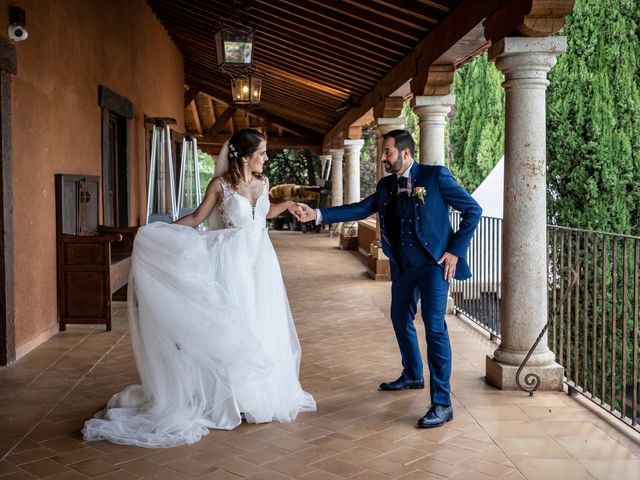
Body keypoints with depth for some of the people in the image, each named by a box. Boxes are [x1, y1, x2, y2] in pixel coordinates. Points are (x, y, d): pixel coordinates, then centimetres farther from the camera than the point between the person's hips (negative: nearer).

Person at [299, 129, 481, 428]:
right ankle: (412, 376, 42)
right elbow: (360, 210, 4)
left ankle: (442, 403, -6)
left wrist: (456, 250, -11)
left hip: (434, 263, -7)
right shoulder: (386, 185, 9)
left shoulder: (435, 176, -8)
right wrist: (318, 214, -6)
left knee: (434, 326, -13)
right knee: (400, 320, 19)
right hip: (403, 266, 7)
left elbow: (472, 210, -7)